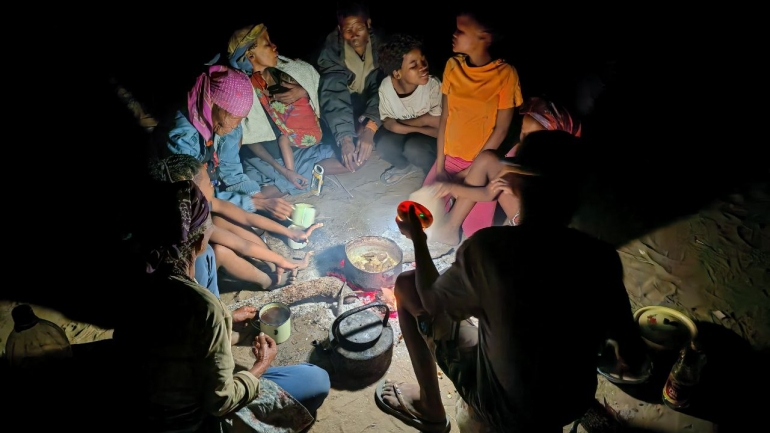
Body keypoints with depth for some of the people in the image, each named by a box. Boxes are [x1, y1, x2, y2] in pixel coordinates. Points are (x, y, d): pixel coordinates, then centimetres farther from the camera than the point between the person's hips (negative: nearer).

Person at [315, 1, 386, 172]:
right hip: (347, 111, 0)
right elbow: (333, 95, -32)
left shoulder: (380, 46, -17)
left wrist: (370, 128, -43)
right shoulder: (331, 51, -21)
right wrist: (345, 138, -46)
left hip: (373, 114, 0)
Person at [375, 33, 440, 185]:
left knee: (414, 148, -33)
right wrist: (419, 125, -29)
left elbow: (441, 129, -23)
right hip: (403, 134, 3)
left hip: (431, 136, -3)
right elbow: (388, 123, -13)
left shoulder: (433, 85, -30)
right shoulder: (386, 86, -20)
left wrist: (399, 124, -21)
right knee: (383, 144, -26)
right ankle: (405, 166, 8)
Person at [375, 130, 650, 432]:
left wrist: (417, 238, 6)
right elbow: (635, 360, -7)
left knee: (406, 285, 5)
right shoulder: (603, 258, -17)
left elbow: (432, 302, -8)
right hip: (575, 407, 4)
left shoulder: (488, 247, -27)